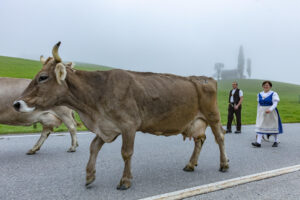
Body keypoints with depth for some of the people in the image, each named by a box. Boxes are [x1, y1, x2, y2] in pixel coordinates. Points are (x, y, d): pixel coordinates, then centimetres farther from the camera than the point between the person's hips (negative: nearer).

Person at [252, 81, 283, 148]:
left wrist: (270, 110, -33)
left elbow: (275, 104, -16)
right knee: (260, 126, -7)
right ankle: (258, 142, -12)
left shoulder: (273, 94, -6)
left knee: (274, 126, 8)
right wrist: (258, 113, 16)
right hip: (262, 113, 4)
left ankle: (276, 141, 25)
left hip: (271, 113, -4)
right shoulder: (259, 94, 8)